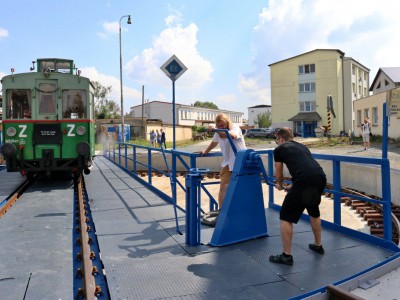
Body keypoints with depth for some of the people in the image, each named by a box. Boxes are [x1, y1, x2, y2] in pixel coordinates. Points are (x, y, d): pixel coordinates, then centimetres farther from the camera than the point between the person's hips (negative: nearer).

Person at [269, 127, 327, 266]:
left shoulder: (279, 149, 15)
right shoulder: (302, 146, 32)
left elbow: (279, 174, 25)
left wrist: (280, 185, 48)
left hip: (304, 181, -7)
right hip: (321, 178, 7)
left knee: (286, 216, 7)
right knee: (314, 212, 32)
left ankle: (286, 256, 12)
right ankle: (318, 245, 46)